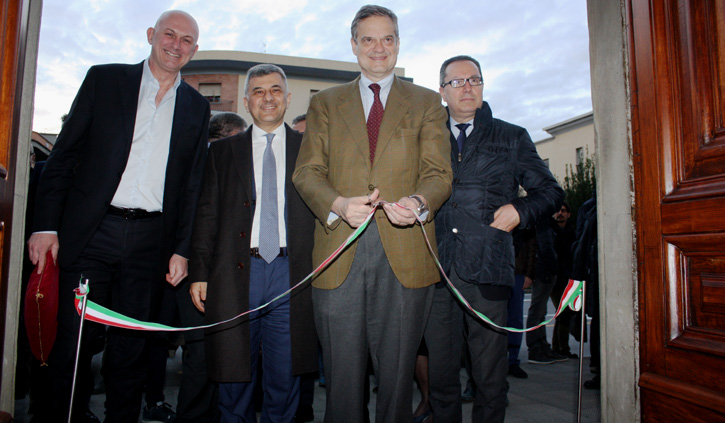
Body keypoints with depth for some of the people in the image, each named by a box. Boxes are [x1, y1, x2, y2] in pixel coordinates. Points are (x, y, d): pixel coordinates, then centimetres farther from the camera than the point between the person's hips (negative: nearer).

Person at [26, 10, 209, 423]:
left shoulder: (197, 107, 10)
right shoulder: (104, 79, 6)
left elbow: (192, 184, 9)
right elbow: (64, 154, 3)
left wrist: (182, 249, 3)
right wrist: (46, 225, -4)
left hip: (150, 241, 2)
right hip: (91, 233, -1)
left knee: (132, 344, 10)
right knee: (74, 339, 3)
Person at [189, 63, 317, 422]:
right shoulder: (222, 152, 12)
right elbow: (206, 216, 8)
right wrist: (199, 273, 0)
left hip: (291, 274, 0)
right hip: (236, 275, 1)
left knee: (285, 377, 7)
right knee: (234, 377, 9)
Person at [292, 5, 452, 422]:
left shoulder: (426, 102, 14)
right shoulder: (325, 102, 16)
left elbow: (440, 173, 5)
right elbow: (307, 171, 7)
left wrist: (418, 202, -19)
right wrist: (339, 204, -15)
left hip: (404, 251, 0)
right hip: (339, 252, 1)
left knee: (397, 374, 6)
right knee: (342, 376, 6)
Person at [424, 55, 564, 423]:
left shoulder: (513, 138, 13)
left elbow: (550, 192, 14)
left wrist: (520, 210, -3)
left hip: (486, 268, -1)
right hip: (436, 267, 1)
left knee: (490, 376, 5)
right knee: (440, 374, 9)